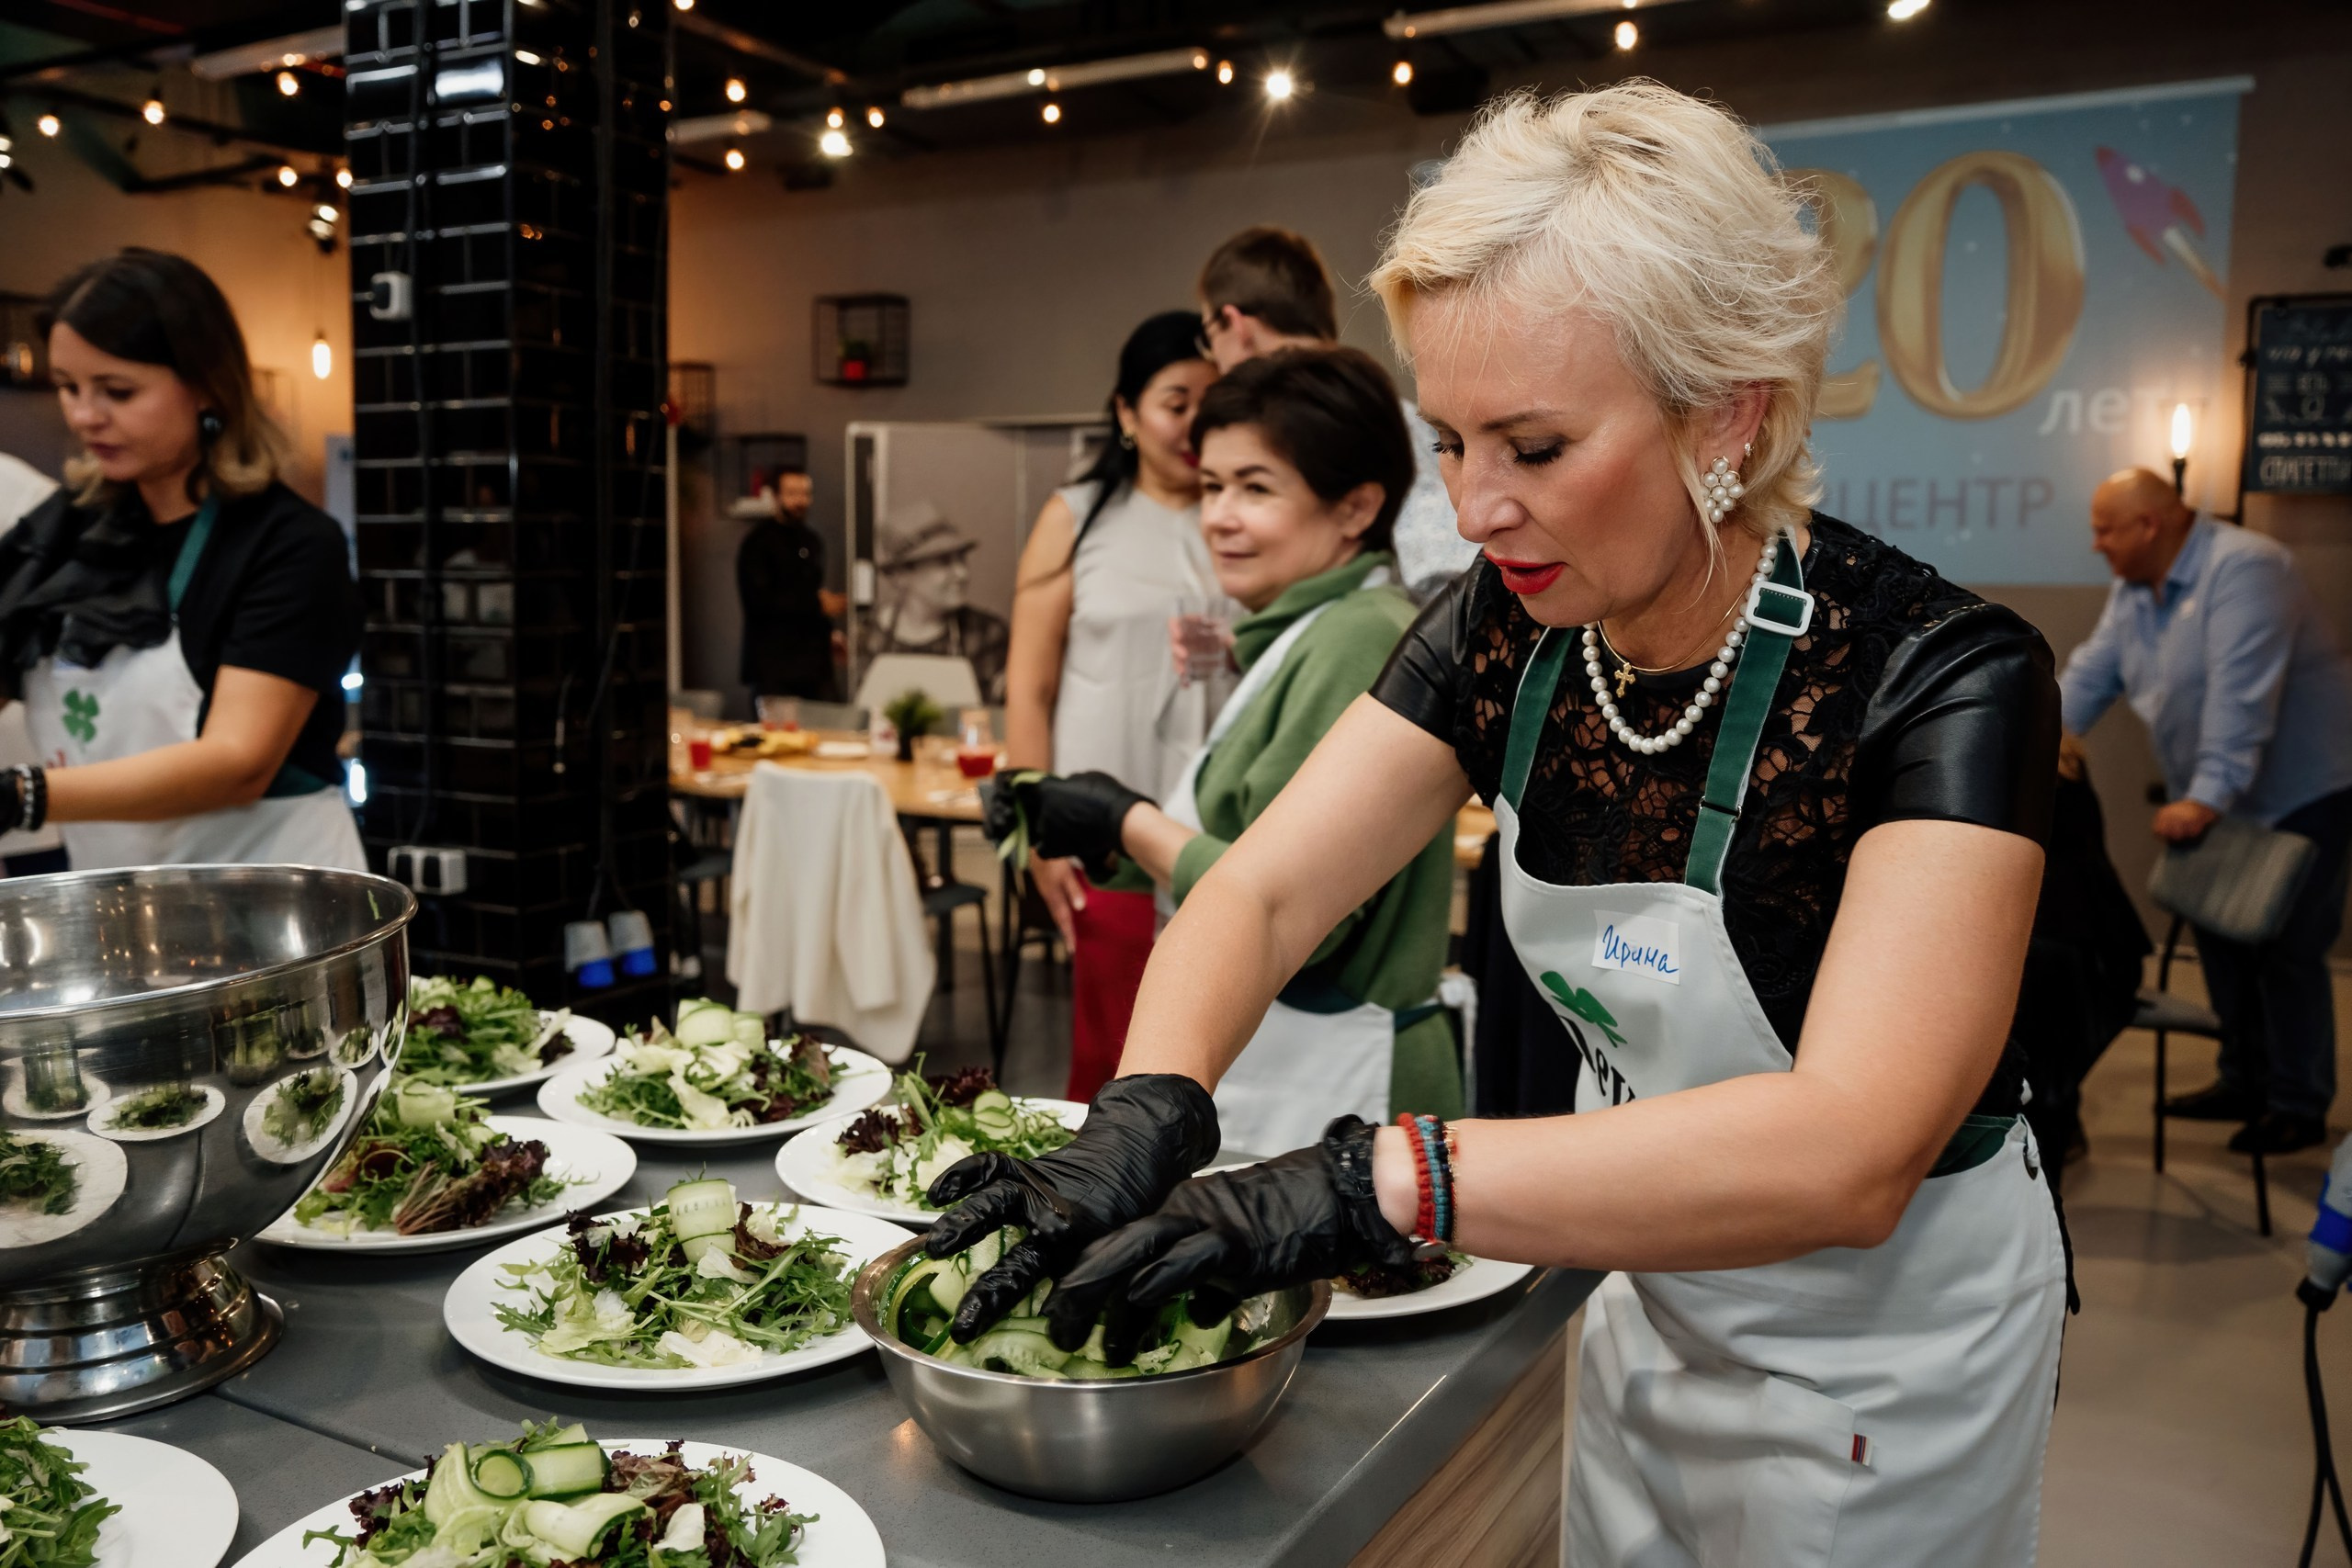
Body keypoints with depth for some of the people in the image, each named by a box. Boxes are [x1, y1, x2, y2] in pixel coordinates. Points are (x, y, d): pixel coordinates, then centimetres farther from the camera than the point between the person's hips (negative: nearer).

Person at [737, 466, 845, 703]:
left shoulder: (813, 541, 17)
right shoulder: (758, 542, -5)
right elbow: (757, 600, -15)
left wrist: (828, 632, 11)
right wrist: (818, 605, -16)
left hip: (815, 664, 6)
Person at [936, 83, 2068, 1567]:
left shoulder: (1944, 677, -28)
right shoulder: (1510, 634, -11)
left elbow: (1845, 1155, -39)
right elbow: (1261, 891, -14)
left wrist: (1374, 1188, -45)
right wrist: (1146, 1119, -33)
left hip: (1889, 1330, -5)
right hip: (1649, 1295, 5)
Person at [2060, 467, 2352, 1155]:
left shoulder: (2244, 570, -23)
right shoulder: (2133, 589, 5)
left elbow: (2242, 695, -30)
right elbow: (2091, 672, 5)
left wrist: (2207, 798, -34)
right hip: (2222, 799, 8)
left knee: (2286, 949, -4)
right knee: (2221, 940, 11)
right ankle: (2246, 1083, 24)